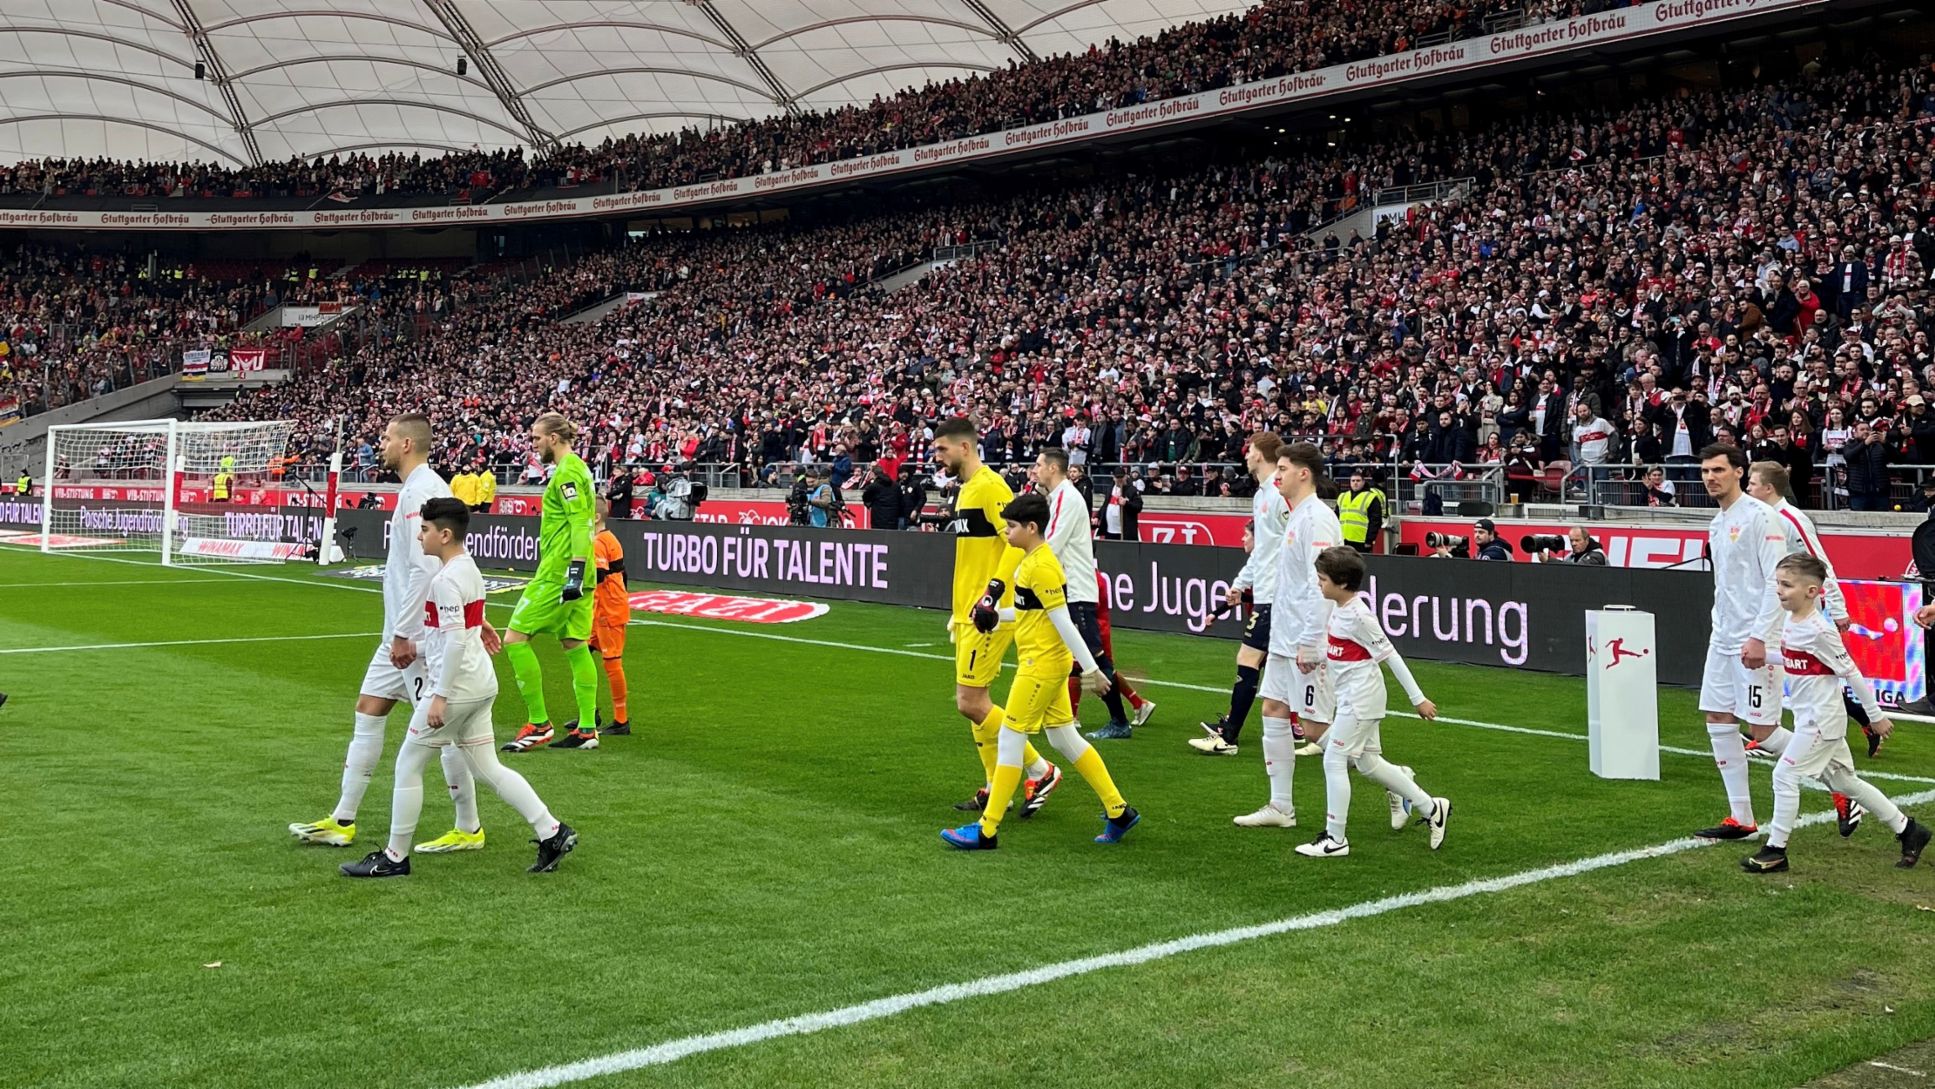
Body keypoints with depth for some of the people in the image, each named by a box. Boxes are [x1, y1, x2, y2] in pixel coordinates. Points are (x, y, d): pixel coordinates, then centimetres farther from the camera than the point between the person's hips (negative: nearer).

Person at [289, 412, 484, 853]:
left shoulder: (421, 490, -17)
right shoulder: (419, 488, 14)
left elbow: (425, 568, -25)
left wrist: (403, 633, -23)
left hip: (418, 637, -11)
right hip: (400, 634, 11)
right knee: (368, 713, 13)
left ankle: (468, 830, 7)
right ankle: (342, 822, 20)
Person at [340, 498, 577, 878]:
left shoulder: (447, 579, -17)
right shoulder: (469, 568, 12)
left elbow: (455, 641, -23)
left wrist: (439, 695, -21)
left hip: (456, 686, -9)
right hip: (481, 684, 10)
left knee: (408, 765, 3)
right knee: (487, 767, 13)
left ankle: (394, 858, 13)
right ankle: (552, 832, 9)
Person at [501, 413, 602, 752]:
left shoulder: (567, 472, -12)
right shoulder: (575, 467, 17)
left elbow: (581, 523, -20)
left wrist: (575, 571, -25)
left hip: (557, 573, -10)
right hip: (570, 573, 10)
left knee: (516, 639, -5)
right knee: (575, 646, 10)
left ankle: (538, 724, -2)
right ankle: (587, 729, 10)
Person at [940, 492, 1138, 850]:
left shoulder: (1040, 567, -19)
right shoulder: (1030, 561, 10)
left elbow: (1064, 622, -20)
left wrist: (1091, 669, -19)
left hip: (1043, 664, -10)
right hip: (1042, 662, 10)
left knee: (1009, 739, -4)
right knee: (1064, 738, 14)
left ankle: (986, 831, 2)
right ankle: (1119, 811, 20)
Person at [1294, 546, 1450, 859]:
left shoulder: (1358, 616, -20)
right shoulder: (1339, 608, 6)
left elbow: (1390, 655, -17)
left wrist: (1418, 698, -14)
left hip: (1360, 698, -9)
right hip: (1352, 695, 9)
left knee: (1334, 760, -6)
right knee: (1366, 762, 15)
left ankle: (1335, 839, 3)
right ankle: (1431, 808, 28)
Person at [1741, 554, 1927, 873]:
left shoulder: (1819, 631, -20)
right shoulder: (1789, 621, 4)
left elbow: (1851, 673, -15)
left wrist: (1875, 715, -9)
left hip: (1822, 719, -9)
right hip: (1809, 717, 9)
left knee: (1785, 775, -9)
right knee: (1844, 781, 17)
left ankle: (1775, 851, -1)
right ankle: (1907, 829, 30)